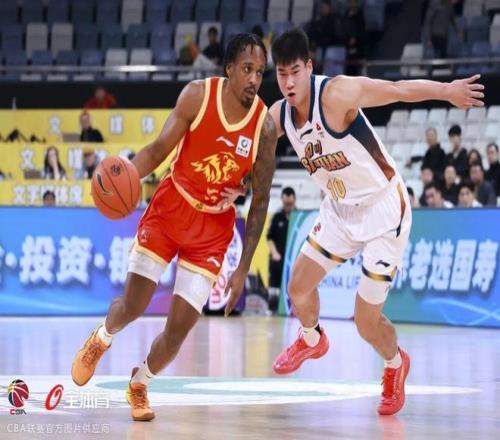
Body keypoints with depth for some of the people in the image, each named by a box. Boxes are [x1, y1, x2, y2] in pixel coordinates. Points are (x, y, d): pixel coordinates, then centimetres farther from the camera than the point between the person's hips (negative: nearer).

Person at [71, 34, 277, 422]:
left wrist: (243, 269, -8)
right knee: (133, 305, -2)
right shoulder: (198, 95, -15)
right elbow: (160, 149, -9)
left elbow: (260, 200, -6)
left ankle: (140, 384, 24)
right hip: (171, 207, 0)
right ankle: (101, 340, 35)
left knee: (180, 327, -6)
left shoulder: (265, 126, -14)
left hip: (213, 226, 0)